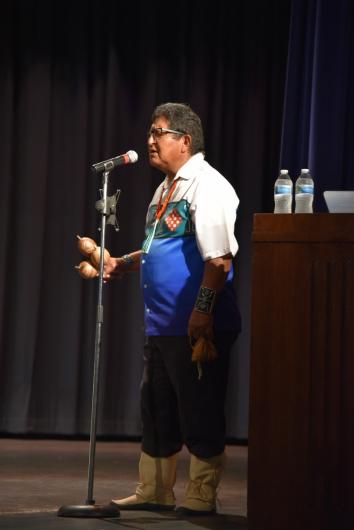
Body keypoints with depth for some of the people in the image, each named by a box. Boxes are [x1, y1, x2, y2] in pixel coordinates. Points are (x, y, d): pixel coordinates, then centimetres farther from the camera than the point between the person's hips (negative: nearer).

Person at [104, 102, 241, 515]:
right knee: (156, 408, 15)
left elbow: (218, 256, -22)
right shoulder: (166, 188, 17)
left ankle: (201, 496, 6)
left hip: (197, 326, -10)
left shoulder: (207, 186, -13)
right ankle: (154, 491, 24)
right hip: (162, 325, 10)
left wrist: (202, 310, -26)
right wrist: (120, 265, 16)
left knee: (199, 412, -2)